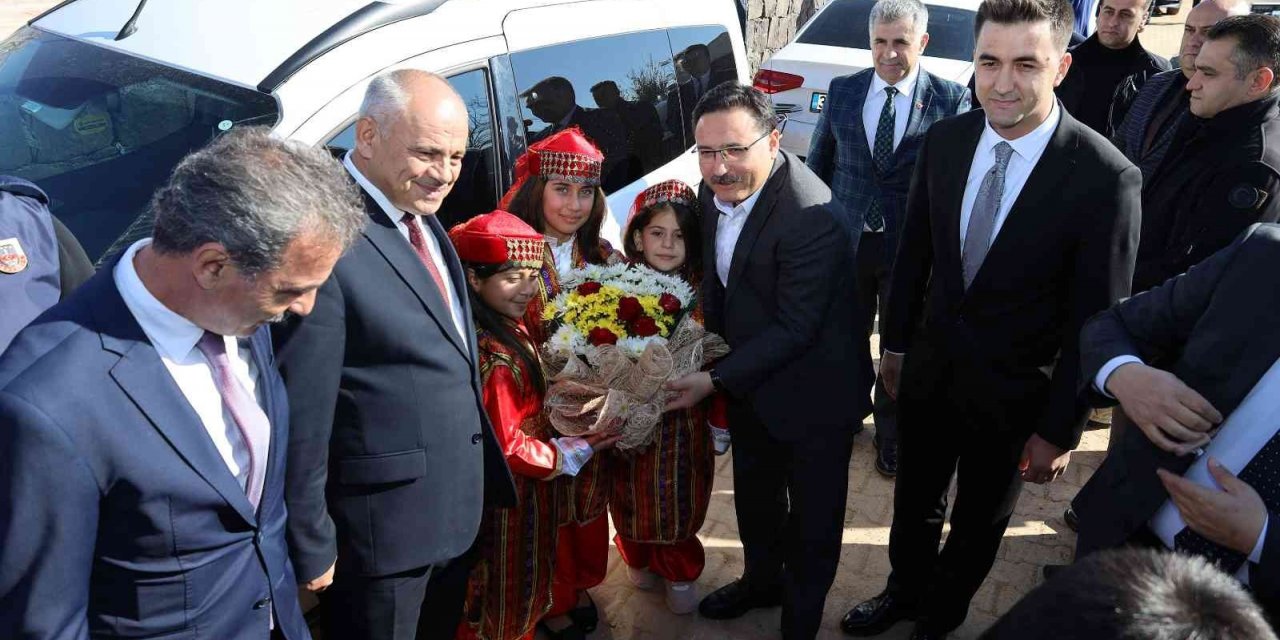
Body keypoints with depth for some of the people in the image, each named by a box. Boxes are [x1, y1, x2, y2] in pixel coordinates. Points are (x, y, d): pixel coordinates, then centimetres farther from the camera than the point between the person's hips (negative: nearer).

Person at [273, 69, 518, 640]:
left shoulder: (424, 220, 5)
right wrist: (311, 546, -15)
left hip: (458, 509, 9)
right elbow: (302, 413, -21)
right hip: (381, 523, -8)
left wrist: (481, 475, 10)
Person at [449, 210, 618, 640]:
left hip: (517, 487, 9)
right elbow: (507, 447, -25)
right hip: (510, 496, -9)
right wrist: (571, 453, -15)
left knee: (519, 593, 27)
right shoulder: (494, 356, -30)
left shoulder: (506, 327, 0)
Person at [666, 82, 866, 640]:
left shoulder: (811, 219, -33)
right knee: (754, 494, 28)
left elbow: (795, 328, -28)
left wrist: (715, 380, -25)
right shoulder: (716, 189, -8)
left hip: (811, 395, -7)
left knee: (812, 516, 14)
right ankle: (762, 579, 54)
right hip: (748, 379, 8)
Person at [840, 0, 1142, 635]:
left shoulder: (1106, 177, -23)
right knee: (914, 500, 24)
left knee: (979, 521, 21)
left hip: (1013, 393, -3)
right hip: (929, 369, 3)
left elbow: (1095, 321, -16)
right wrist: (895, 343, 9)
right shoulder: (944, 141, -10)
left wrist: (1060, 429, -12)